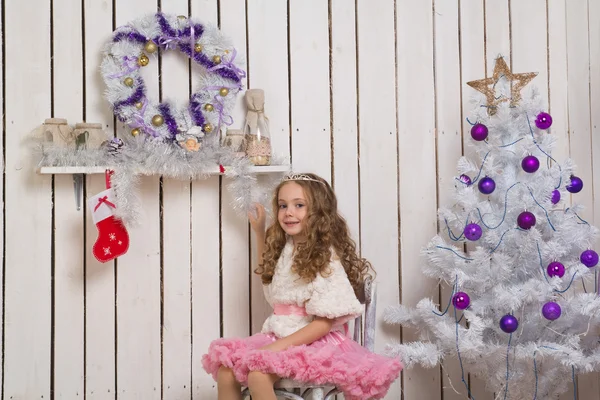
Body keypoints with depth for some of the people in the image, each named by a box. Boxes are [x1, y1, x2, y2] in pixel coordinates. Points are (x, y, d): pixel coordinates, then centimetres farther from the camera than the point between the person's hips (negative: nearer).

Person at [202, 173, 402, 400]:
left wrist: (280, 346, -22)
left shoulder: (326, 257, -12)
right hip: (279, 336, 7)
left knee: (258, 374, -31)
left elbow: (326, 322, -16)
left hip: (316, 341, -7)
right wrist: (259, 232, 25)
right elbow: (267, 272, 37)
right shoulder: (284, 249, 10)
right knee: (225, 371, -13)